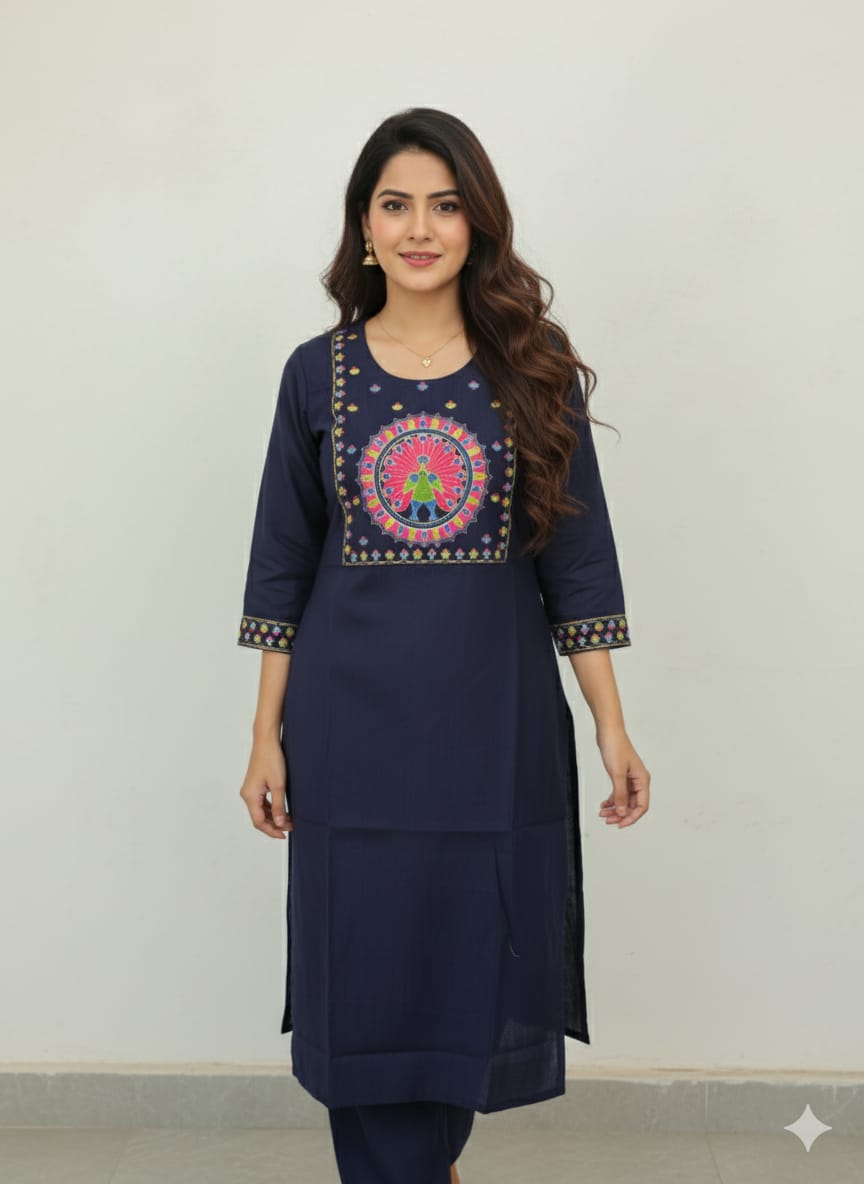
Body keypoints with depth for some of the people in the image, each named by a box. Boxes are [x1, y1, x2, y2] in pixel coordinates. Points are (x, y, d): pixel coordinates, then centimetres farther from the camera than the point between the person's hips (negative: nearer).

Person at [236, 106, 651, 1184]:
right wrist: (267, 738, 3)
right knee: (366, 977, 5)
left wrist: (613, 732, -1)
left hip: (496, 720, 0)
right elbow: (283, 567, 5)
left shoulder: (534, 371, 2)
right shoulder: (317, 373, 3)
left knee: (476, 965, 10)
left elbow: (577, 563, 2)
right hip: (353, 724, 0)